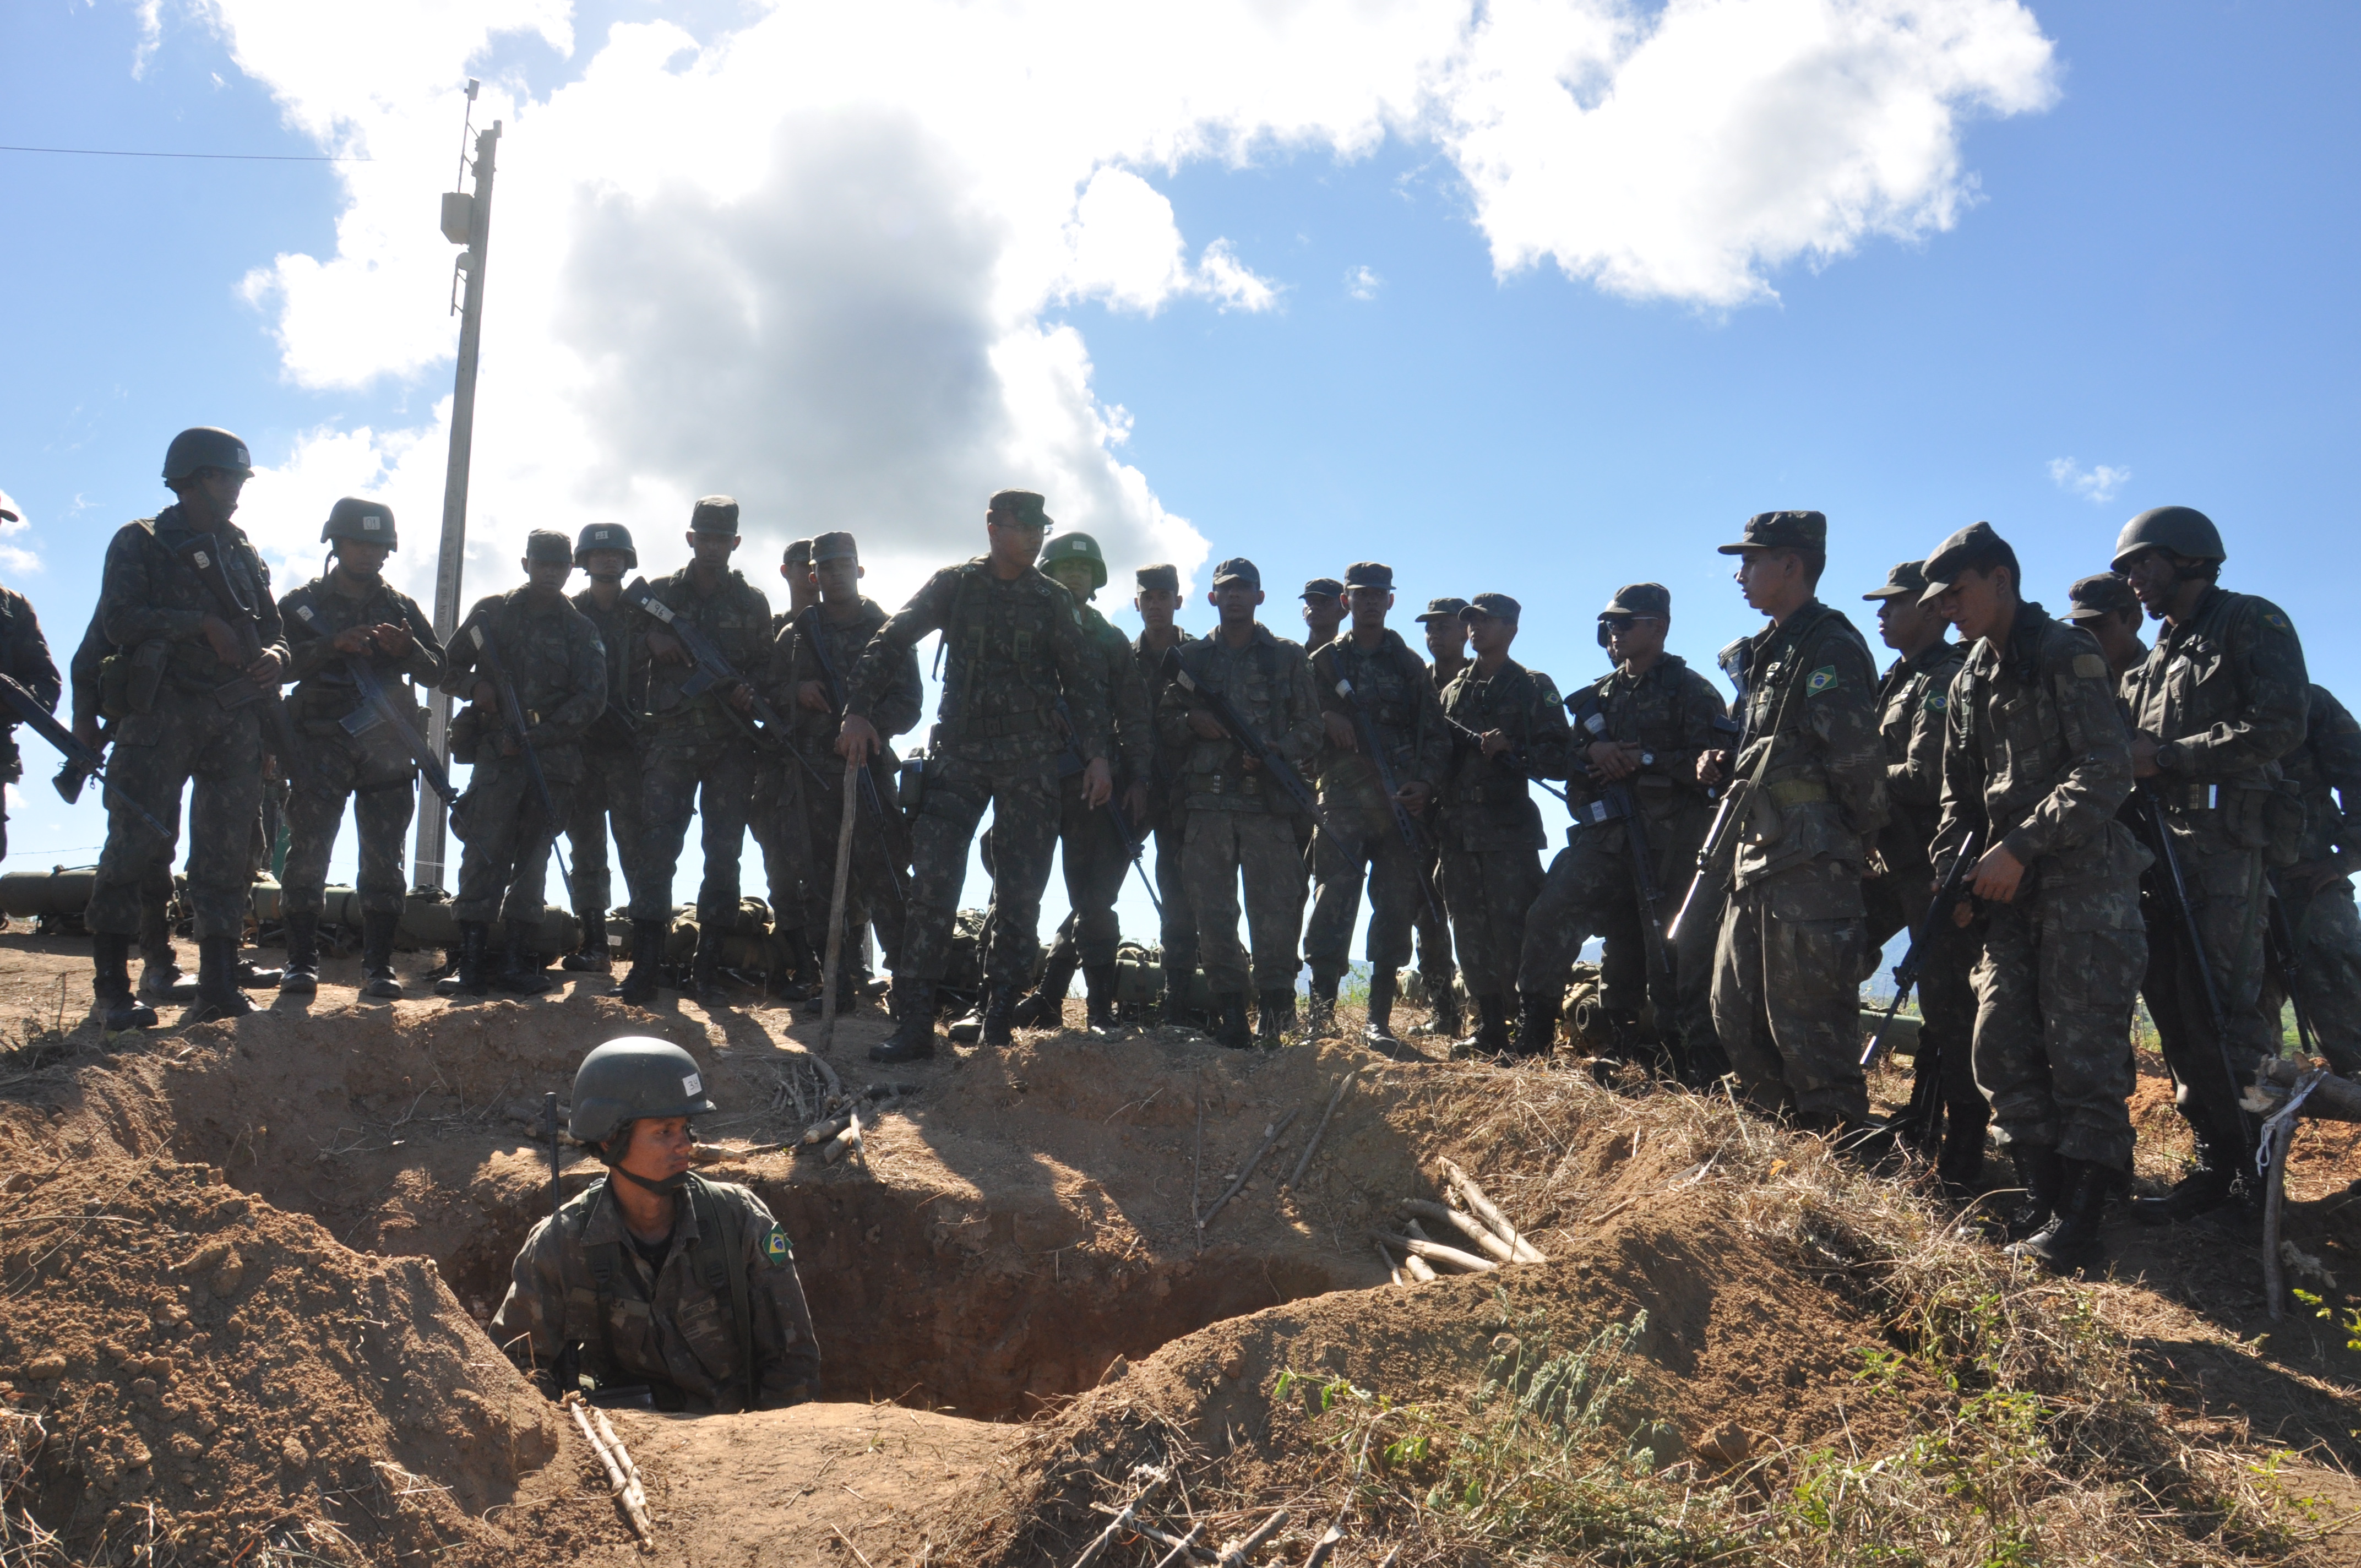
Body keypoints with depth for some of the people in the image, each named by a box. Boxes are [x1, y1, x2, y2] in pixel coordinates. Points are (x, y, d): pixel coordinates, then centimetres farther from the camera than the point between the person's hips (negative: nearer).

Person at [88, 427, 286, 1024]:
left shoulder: (243, 552, 21)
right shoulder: (139, 543, 6)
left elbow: (273, 627, 20)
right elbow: (119, 621, -8)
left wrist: (273, 654, -3)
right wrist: (202, 623, -14)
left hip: (236, 719, 5)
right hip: (162, 711, -4)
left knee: (227, 852, 1)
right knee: (139, 842, -8)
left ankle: (219, 987, 3)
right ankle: (112, 987, -1)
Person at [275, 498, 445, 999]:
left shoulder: (401, 607, 15)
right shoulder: (302, 603, 8)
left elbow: (436, 672, 9)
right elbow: (281, 665, -7)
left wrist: (407, 649, -12)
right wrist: (334, 644, -21)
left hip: (386, 749, 2)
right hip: (321, 745, -2)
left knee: (383, 858, 0)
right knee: (308, 852, -4)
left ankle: (378, 965, 4)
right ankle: (301, 961, 2)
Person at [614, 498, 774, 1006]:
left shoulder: (752, 602, 13)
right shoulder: (660, 594, 12)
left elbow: (766, 663, 12)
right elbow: (633, 667, 12)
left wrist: (750, 689, -8)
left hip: (731, 741, 1)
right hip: (671, 736, -1)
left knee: (724, 852, 0)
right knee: (655, 845, -10)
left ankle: (707, 968, 6)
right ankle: (645, 965, -9)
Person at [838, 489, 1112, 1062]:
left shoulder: (1052, 601, 8)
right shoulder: (954, 586, 6)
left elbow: (1084, 681, 9)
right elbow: (890, 643, 4)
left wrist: (1097, 755, 0)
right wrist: (857, 710, -8)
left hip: (1029, 760, 1)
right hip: (958, 751, -1)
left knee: (1020, 891, -2)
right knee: (932, 882, -10)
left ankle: (999, 1015, 8)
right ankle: (913, 1023, -9)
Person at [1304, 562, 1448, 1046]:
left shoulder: (1411, 666, 15)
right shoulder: (1324, 661, 12)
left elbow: (1436, 735, 10)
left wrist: (1426, 782, -5)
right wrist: (1328, 721, -12)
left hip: (1401, 805, 2)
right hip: (1342, 803, -1)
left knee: (1395, 912, 0)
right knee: (1332, 907, -10)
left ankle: (1380, 1020, 7)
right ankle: (1321, 1016, -5)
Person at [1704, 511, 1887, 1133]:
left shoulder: (1829, 648, -12)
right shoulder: (1771, 649, 19)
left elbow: (1857, 759, -18)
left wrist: (1860, 833, -8)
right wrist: (1727, 765, 10)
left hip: (1809, 861, -10)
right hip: (1758, 855, 10)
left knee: (1807, 1023, -6)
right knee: (1735, 1011, 14)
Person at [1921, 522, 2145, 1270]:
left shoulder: (2066, 655, -7)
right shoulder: (1969, 683, 16)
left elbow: (2106, 771, -17)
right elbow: (1961, 794, 21)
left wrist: (2021, 848, -20)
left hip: (2084, 873, -8)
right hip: (2010, 884, 8)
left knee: (2081, 1046, -8)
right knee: (2001, 1043, 3)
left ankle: (2079, 1216, -4)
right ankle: (2042, 1195, 12)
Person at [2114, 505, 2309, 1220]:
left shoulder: (2252, 624, 1)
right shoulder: (2160, 658, 25)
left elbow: (2280, 725, -12)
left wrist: (2164, 756, -13)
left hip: (2225, 844, -8)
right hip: (2163, 846, 8)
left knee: (2225, 1010, -13)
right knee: (2178, 1012, 4)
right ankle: (2215, 1168, 9)